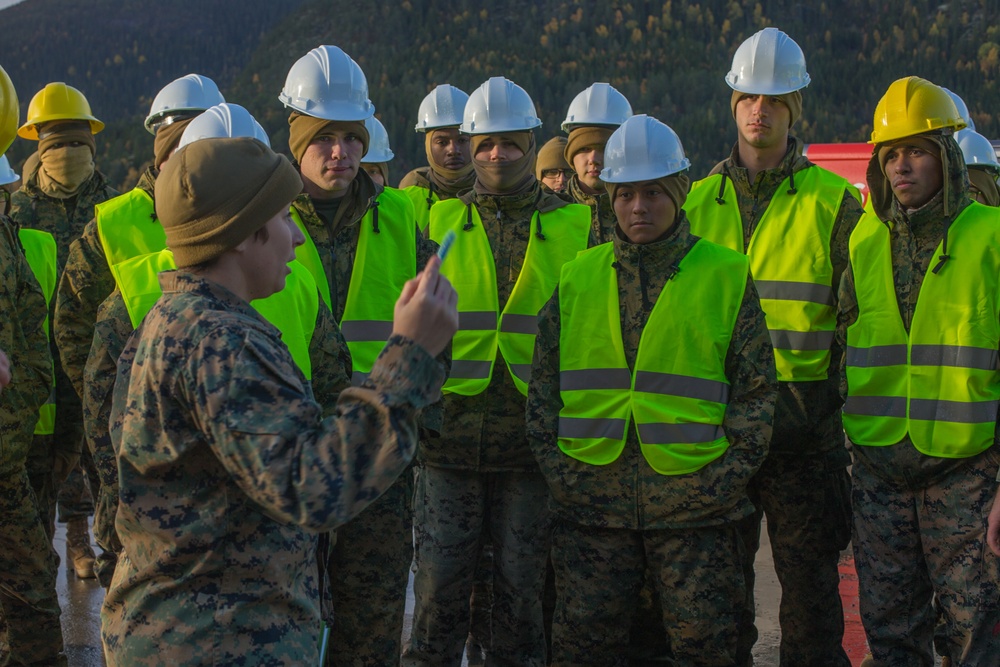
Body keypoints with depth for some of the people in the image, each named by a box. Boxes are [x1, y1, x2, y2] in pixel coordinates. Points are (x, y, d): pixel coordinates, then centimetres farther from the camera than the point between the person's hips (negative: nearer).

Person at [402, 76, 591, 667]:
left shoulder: (575, 226, 5)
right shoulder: (439, 222, 7)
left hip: (533, 438, 0)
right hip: (450, 439, 0)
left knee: (523, 586, 8)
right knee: (440, 585, 2)